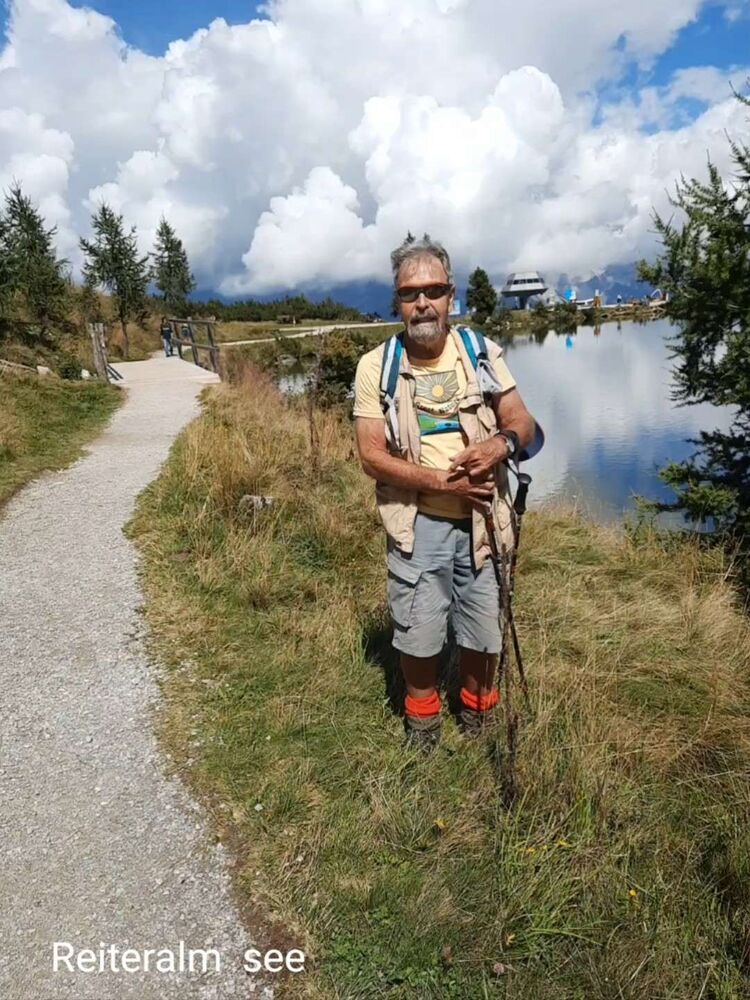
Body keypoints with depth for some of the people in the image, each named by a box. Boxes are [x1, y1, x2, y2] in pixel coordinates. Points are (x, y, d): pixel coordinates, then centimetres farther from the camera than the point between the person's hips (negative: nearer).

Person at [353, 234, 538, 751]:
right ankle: (423, 724, 37)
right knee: (418, 636, 9)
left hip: (482, 519, 2)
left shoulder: (481, 352, 0)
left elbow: (524, 422, 2)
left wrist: (502, 442, -22)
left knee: (483, 635, 14)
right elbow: (372, 455, -10)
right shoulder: (376, 365, -6)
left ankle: (479, 719, 41)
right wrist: (443, 480, -19)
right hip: (417, 523, -1)